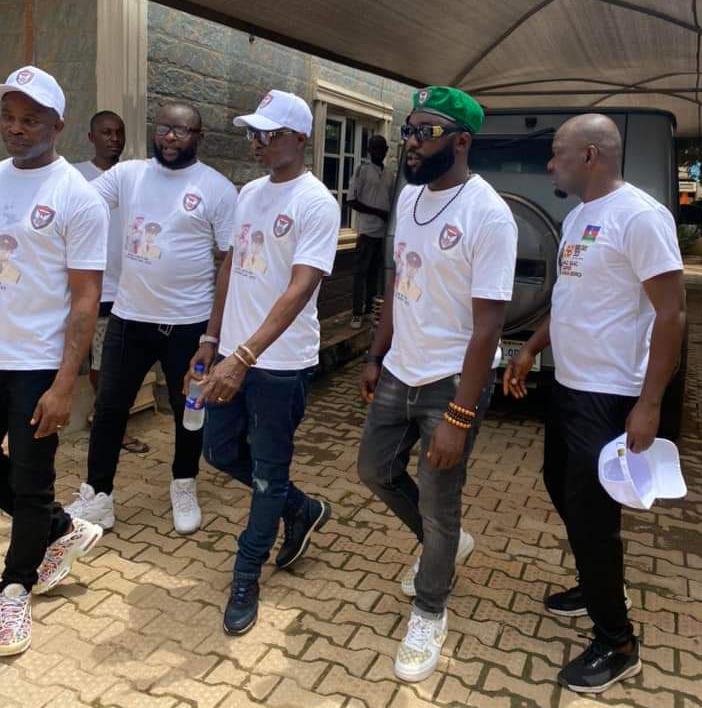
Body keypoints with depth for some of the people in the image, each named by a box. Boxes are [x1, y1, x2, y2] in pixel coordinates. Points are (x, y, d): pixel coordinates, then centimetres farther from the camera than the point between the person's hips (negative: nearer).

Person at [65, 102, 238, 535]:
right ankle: (97, 496, 25)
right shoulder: (127, 173, 4)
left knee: (188, 410, 12)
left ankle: (184, 488, 35)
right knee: (109, 408, 9)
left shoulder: (217, 188, -6)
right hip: (130, 316, 3)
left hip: (189, 322, -3)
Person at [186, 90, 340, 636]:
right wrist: (213, 339, 15)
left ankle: (246, 580, 26)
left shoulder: (316, 203, -15)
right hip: (234, 353, 8)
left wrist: (244, 356, -32)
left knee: (269, 473, 6)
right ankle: (302, 510, 39)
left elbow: (300, 289, -24)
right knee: (221, 452, 18)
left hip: (281, 363, -8)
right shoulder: (250, 193, 10)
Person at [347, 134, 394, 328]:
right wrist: (378, 212, -13)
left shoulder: (390, 175, 14)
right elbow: (352, 201, -9)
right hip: (367, 230, -5)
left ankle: (369, 310, 16)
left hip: (385, 231, 5)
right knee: (361, 271, -3)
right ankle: (357, 313, 1)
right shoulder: (362, 170, -3)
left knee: (375, 272, 8)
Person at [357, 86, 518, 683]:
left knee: (437, 503, 5)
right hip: (399, 372, 8)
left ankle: (430, 612, 32)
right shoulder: (408, 197, 4)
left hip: (452, 381, -7)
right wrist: (376, 357, 15)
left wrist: (458, 418, -23)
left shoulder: (488, 215, -20)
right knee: (376, 471, 18)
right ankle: (446, 546, 44)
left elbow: (488, 326, -22)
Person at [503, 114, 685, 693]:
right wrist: (530, 351, 17)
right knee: (565, 494, 21)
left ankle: (617, 645, 18)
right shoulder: (579, 216, 11)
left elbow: (671, 313, -20)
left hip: (609, 398, -9)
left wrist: (648, 405, -22)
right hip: (568, 387, 10)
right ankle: (598, 586, 43)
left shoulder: (639, 215, -18)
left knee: (591, 515, -2)